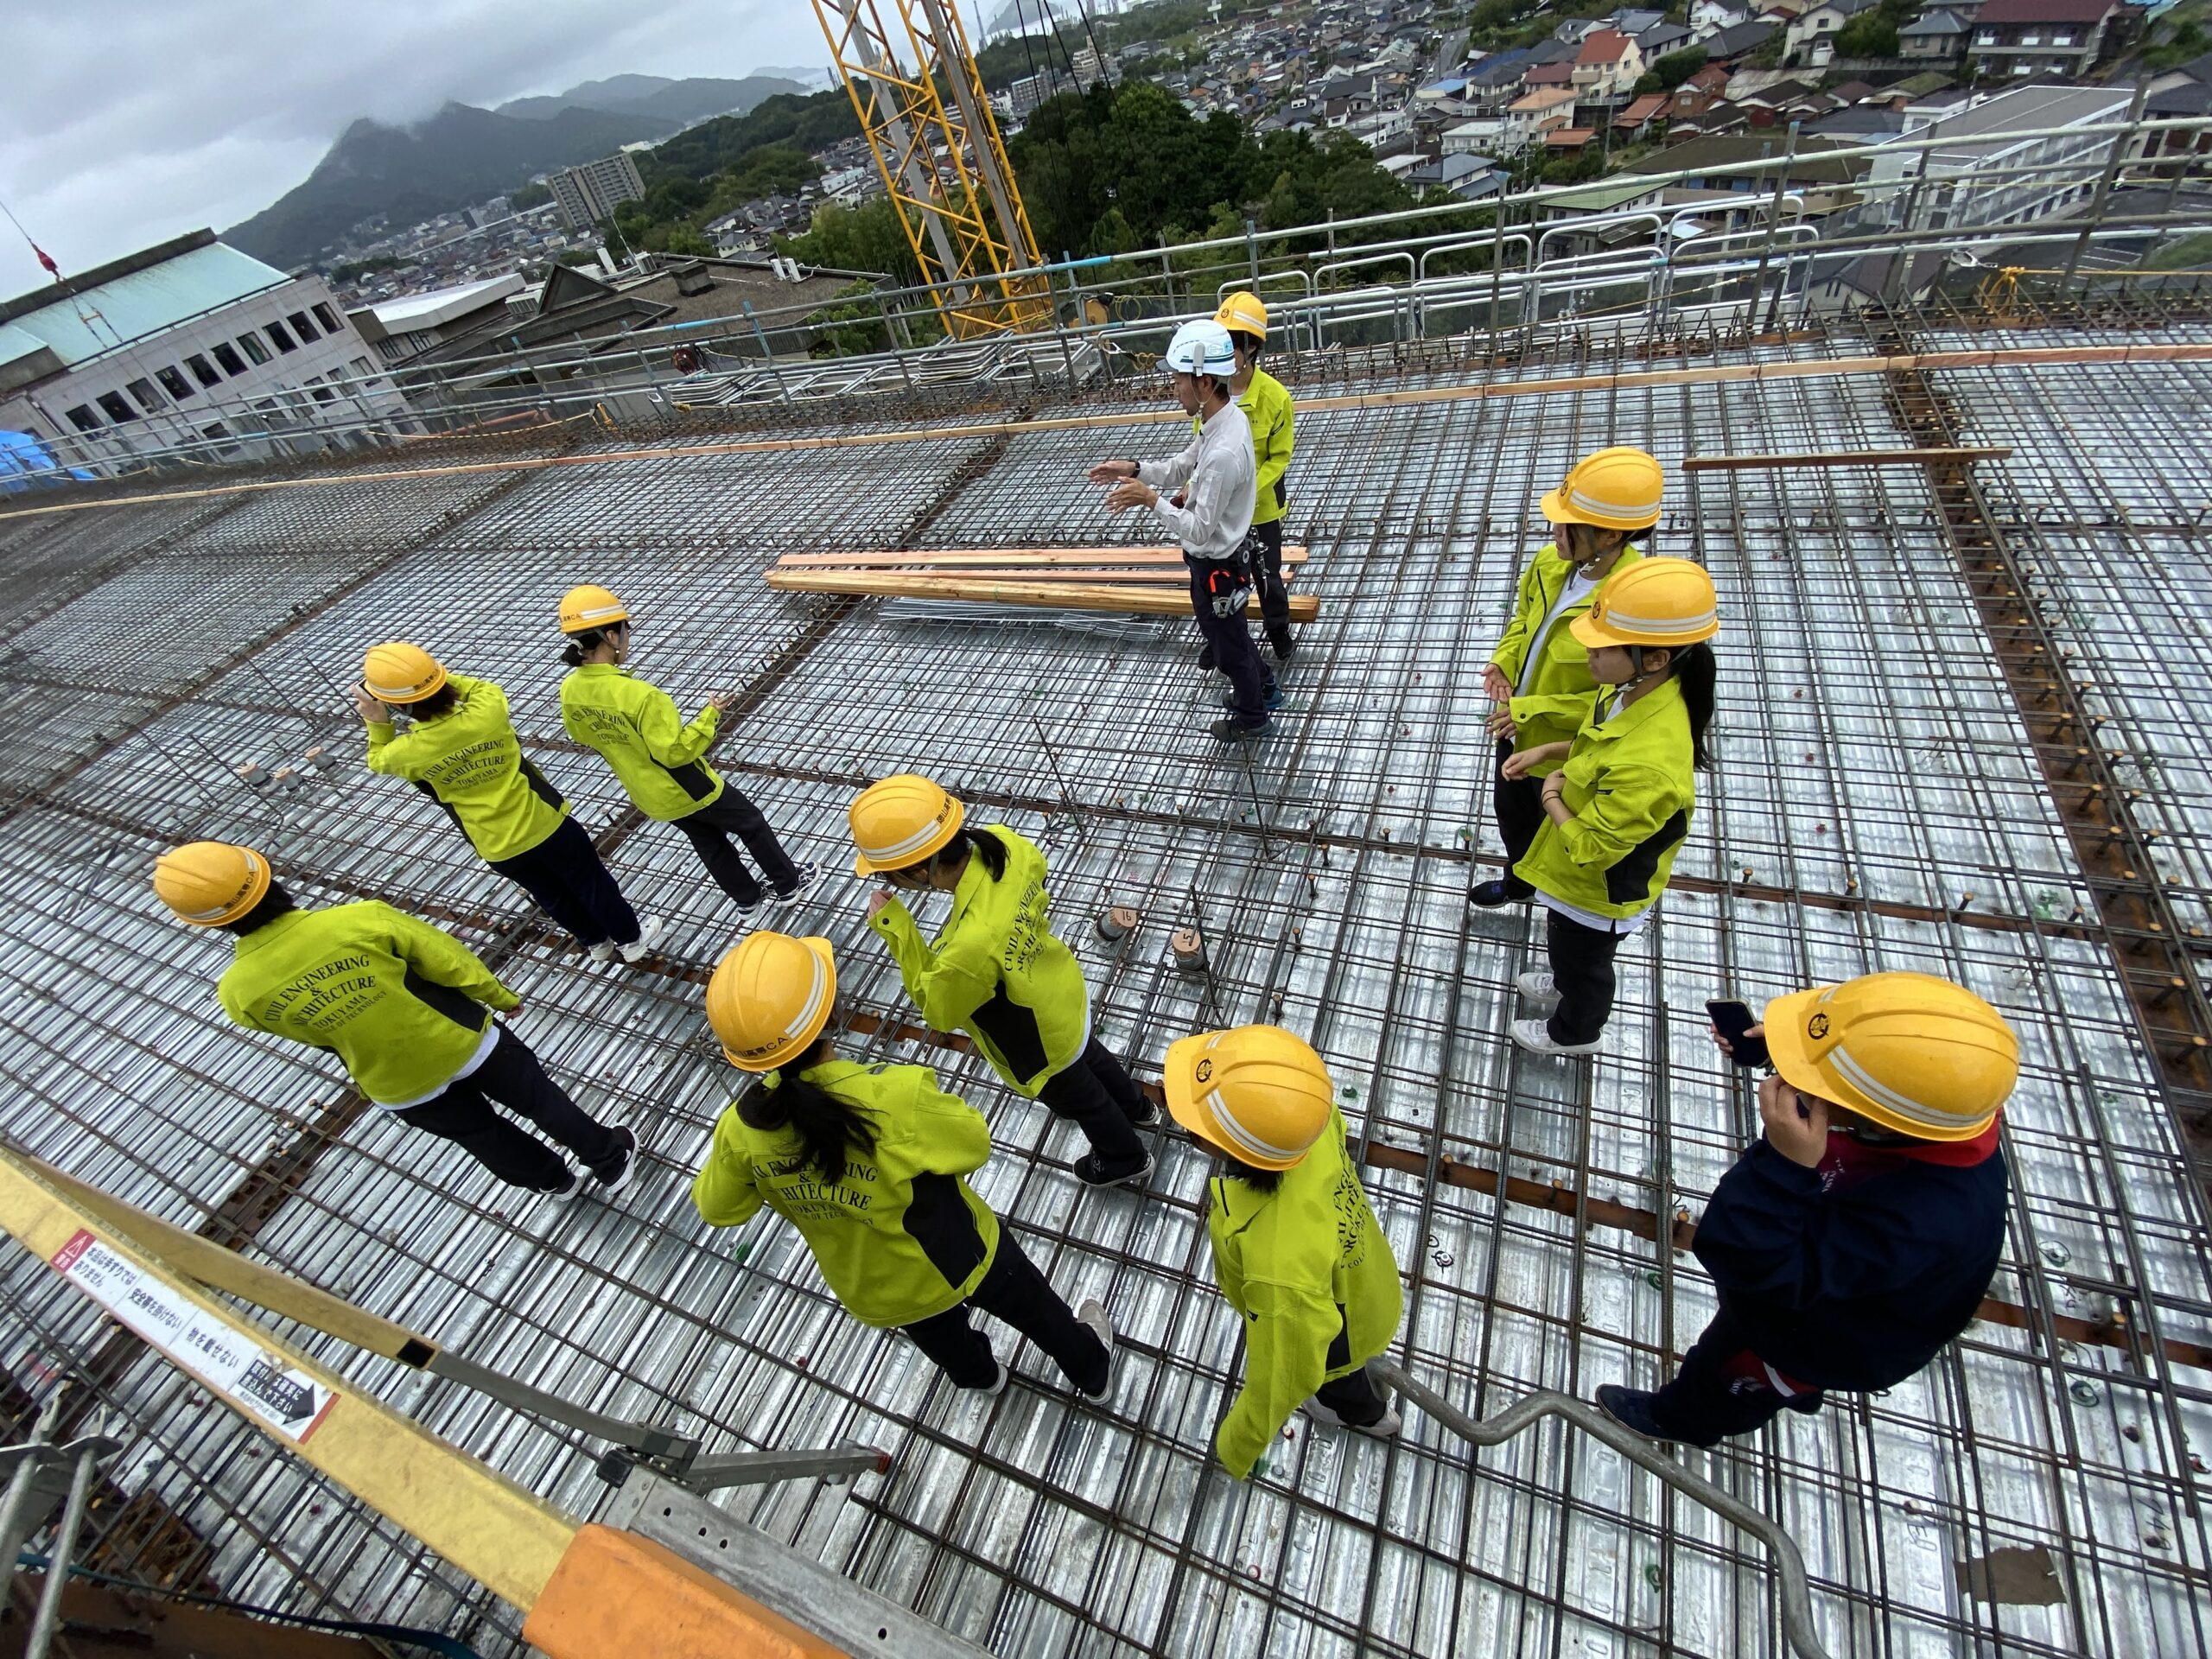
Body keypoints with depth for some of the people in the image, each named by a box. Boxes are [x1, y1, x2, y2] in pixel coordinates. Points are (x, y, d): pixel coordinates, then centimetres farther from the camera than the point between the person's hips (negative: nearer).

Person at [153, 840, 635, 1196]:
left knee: (481, 1134, 27)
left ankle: (554, 1179, 50)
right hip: (461, 1040, -2)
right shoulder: (361, 920, -29)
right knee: (539, 1098, 22)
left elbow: (311, 1035, -2)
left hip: (399, 1087, 2)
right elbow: (450, 961, -17)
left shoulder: (239, 994, -21)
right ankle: (611, 1158, 39)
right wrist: (500, 996, 1)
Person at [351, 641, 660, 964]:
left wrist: (377, 723, -6)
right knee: (591, 883, 19)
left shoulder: (409, 752, -20)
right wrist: (436, 675, 0)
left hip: (495, 847, 1)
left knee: (551, 895, 25)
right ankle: (631, 940, 35)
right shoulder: (486, 714, -23)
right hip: (544, 824, -1)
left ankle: (597, 943, 44)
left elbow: (380, 760, 7)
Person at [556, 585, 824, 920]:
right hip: (685, 790, -7)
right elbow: (675, 751, -28)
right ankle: (789, 885, 30)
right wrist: (709, 715, -19)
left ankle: (748, 899, 40)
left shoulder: (570, 691, -9)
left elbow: (582, 736, 9)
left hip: (648, 795, 7)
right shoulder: (639, 695, -34)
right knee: (751, 824, 15)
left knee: (709, 843, 24)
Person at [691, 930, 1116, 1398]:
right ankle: (1093, 1372, 56)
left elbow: (717, 1208, -5)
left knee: (940, 1335, 37)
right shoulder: (892, 1096, -41)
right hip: (954, 1257, -3)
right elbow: (974, 1144, -21)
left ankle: (981, 1373, 68)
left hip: (868, 1290, 4)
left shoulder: (742, 1130, -27)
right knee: (1032, 1306, 29)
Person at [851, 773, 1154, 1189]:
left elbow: (939, 1008, -24)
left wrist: (893, 928, -27)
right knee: (1090, 1055, 36)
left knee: (1077, 1097, 26)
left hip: (1044, 1044, -6)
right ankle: (1135, 1107, 66)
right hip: (1065, 994, 6)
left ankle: (1126, 1160, 57)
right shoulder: (1003, 843, -27)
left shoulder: (970, 945, -47)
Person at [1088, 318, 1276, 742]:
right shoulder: (1227, 417, -4)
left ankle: (1251, 718, 36)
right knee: (1227, 632, 28)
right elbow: (1183, 467, 9)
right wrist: (1133, 469, -3)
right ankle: (1263, 687, 51)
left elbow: (1199, 530, -29)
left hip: (1214, 566, -9)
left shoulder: (1223, 452, -34)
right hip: (1222, 553, 9)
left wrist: (1151, 499, -24)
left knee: (1227, 642, 13)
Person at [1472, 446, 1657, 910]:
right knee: (1509, 812, 29)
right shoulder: (1549, 562, -11)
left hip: (1564, 751, -7)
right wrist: (1504, 661, -10)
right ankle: (1517, 883, 59)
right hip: (1516, 731, 7)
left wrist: (1533, 710, -28)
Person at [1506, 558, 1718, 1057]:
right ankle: (1566, 984, 66)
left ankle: (1576, 1032, 54)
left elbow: (1587, 848, -32)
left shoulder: (1647, 766, -43)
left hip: (1596, 892, -7)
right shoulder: (1638, 691, -16)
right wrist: (1548, 751, -5)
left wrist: (1551, 796, -17)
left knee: (1582, 961, 24)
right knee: (1570, 951, 36)